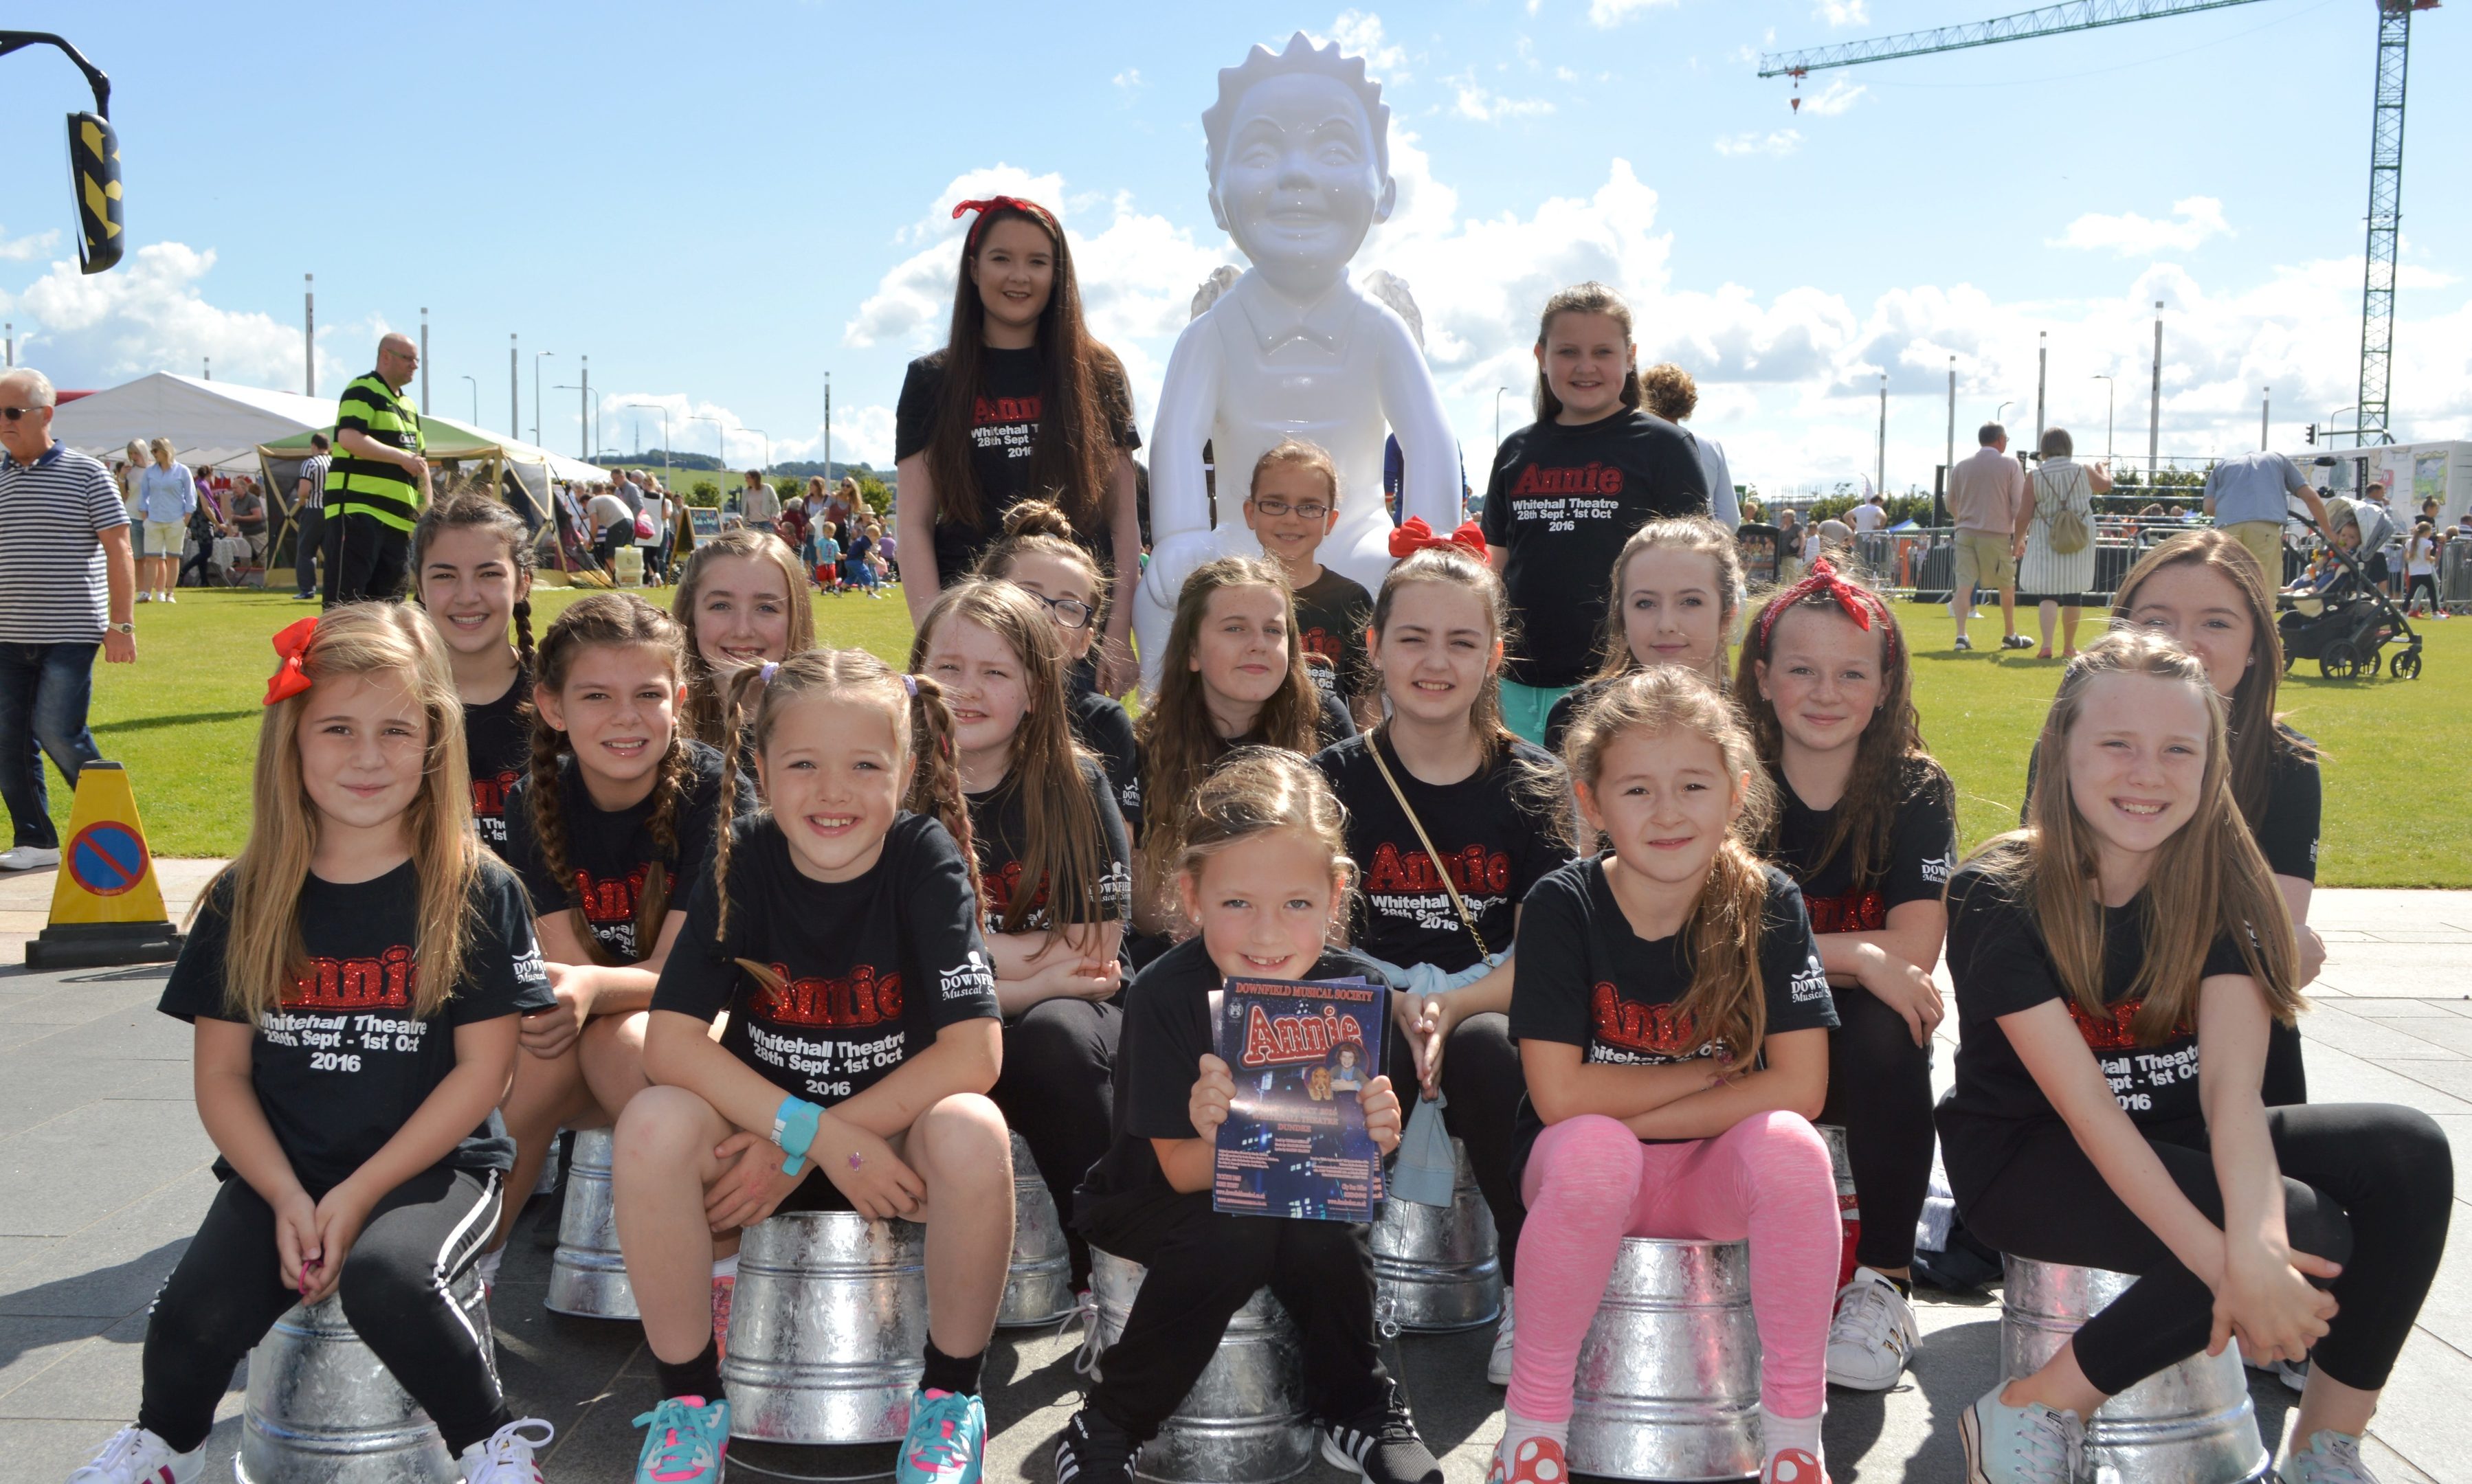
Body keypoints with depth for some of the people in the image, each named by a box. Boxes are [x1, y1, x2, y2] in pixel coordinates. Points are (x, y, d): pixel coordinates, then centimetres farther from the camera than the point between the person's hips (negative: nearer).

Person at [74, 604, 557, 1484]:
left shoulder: (476, 892, -6)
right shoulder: (245, 899, 3)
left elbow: (482, 1069, -8)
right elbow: (222, 1073, 4)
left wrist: (359, 1193, -14)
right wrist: (286, 1197, -11)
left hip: (434, 1164, -3)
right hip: (279, 1169, 3)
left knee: (384, 1276, -32)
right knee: (198, 1309, -19)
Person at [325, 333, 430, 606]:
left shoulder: (409, 406, 23)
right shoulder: (363, 392, -2)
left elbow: (419, 463, 27)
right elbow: (348, 438, -18)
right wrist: (401, 457, -21)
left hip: (398, 518, 9)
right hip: (357, 511, -9)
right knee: (346, 600, -13)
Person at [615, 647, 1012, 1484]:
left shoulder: (927, 858, -15)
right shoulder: (745, 863, -10)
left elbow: (974, 1052, -22)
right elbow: (669, 1042, -18)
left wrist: (802, 1151, -22)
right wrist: (816, 1132, -29)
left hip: (897, 1139, -1)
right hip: (758, 1130, 2)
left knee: (972, 1130, -33)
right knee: (652, 1125, -28)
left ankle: (951, 1397, -8)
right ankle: (690, 1398, -6)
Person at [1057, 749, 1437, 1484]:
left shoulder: (1358, 990, -15)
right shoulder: (1167, 995, -23)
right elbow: (1182, 1172, -21)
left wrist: (1372, 1138, -33)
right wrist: (1218, 1138, -45)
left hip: (1302, 1197, 3)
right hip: (1144, 1204, -2)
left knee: (1328, 1235, -28)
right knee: (1234, 1234, -32)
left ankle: (1359, 1413, 0)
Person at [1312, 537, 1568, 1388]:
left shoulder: (1534, 788, 5)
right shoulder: (1335, 781, 6)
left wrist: (1454, 1007, -22)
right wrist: (1393, 1007, -20)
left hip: (1489, 1010, 0)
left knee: (1486, 1050, -36)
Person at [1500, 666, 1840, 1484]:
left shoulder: (1770, 905, -10)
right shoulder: (1561, 906, -15)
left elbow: (1799, 1089, -16)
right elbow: (1560, 1094, -21)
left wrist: (1634, 1113, -19)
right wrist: (1713, 1072, -15)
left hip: (1719, 1173, 1)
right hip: (1592, 1171, -1)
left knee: (1790, 1146, -30)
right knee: (1593, 1148, -34)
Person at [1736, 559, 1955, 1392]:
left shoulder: (1917, 792, -5)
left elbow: (1911, 956, -16)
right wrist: (1852, 954, -23)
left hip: (1862, 1049, 0)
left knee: (1885, 1038, -34)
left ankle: (1882, 1284, -15)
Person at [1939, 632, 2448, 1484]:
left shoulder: (2222, 886, -6)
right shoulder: (1999, 897, -17)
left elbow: (2232, 1086, -20)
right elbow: (2084, 1106, -24)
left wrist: (2255, 1245, -39)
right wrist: (2223, 1263, -34)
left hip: (2177, 1146, 5)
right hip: (2029, 1161, -5)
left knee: (2408, 1152, -19)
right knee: (2310, 1229, -27)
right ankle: (2031, 1413, -15)